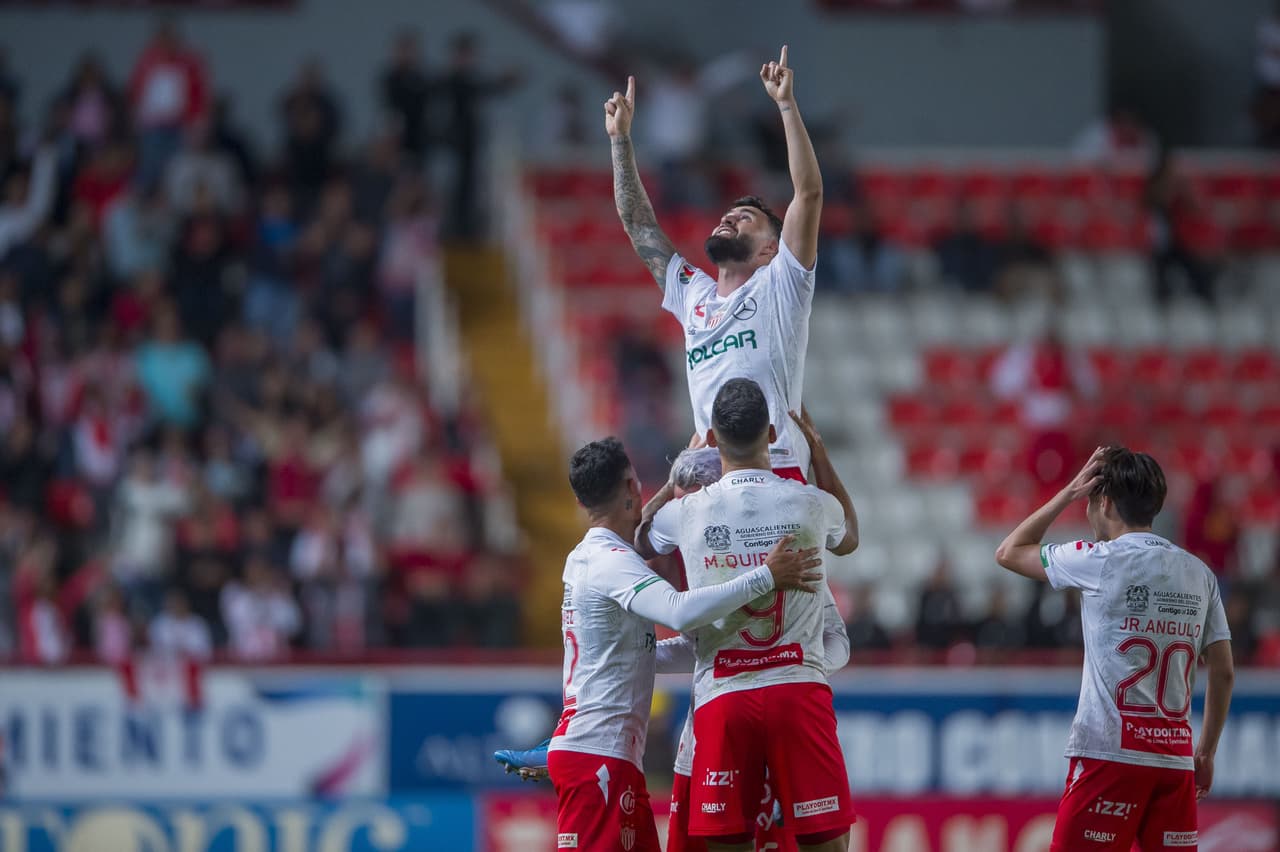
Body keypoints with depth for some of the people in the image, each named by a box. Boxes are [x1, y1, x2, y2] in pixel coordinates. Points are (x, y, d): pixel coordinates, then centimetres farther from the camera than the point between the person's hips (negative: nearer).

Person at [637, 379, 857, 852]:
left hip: (721, 697, 1)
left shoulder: (688, 512, 2)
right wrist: (818, 453, 38)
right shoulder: (812, 504, 2)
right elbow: (849, 538, 29)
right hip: (798, 689, 0)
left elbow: (642, 541, 28)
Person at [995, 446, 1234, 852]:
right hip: (1176, 756, 5)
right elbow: (1223, 673, 12)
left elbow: (1009, 552, 9)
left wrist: (1069, 494, 14)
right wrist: (1206, 752, 20)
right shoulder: (1199, 574, 11)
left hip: (1110, 753, -5)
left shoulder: (1102, 562, -5)